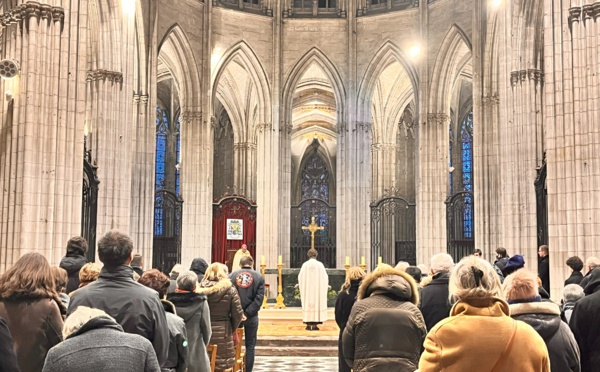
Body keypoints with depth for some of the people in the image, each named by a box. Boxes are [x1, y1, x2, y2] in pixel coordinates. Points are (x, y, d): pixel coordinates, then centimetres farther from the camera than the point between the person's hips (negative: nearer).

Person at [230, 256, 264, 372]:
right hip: (251, 317, -1)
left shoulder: (232, 275, 0)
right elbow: (259, 299, -9)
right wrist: (248, 313, -11)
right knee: (250, 346, 8)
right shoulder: (259, 277, 0)